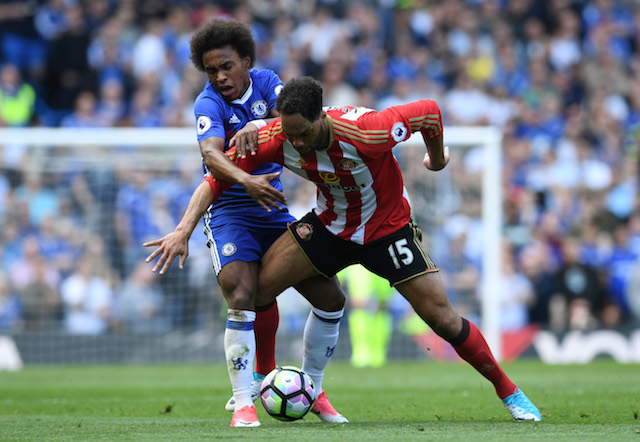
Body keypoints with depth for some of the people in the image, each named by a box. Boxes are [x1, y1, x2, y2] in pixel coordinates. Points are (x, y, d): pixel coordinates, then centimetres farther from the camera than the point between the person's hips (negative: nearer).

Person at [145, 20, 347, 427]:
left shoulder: (265, 82, 2)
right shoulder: (209, 103, -12)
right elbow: (211, 154, -30)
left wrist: (260, 126, -38)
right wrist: (246, 181, -49)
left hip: (274, 211, 5)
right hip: (229, 212, -5)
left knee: (331, 298, 2)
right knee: (243, 301, -25)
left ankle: (312, 390, 18)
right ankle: (244, 402, -16)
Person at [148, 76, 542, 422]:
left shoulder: (365, 133, -37)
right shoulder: (277, 139, -26)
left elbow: (429, 112, -22)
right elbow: (220, 174, -16)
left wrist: (437, 159, -3)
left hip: (387, 228, -4)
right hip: (330, 225, 4)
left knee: (442, 318, -9)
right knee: (260, 284, -11)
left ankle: (508, 390, 12)